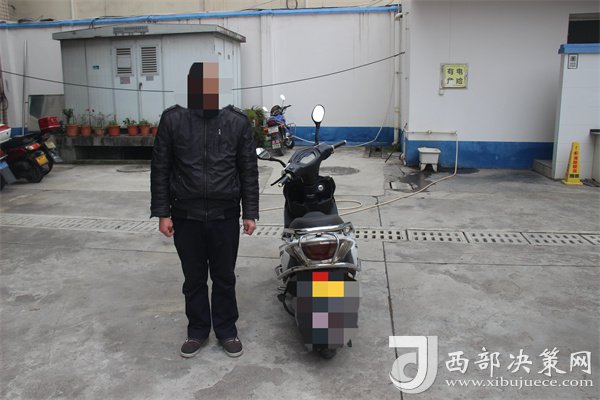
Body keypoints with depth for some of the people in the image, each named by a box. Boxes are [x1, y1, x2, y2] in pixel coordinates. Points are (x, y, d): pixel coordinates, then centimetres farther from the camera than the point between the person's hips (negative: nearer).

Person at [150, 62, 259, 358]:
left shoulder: (238, 122, -1)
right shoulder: (173, 120, -1)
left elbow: (249, 171, 2)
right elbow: (160, 169, 1)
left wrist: (250, 212, 0)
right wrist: (162, 212, -2)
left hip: (225, 215, 0)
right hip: (186, 216, 1)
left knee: (224, 277, 12)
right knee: (194, 278, 13)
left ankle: (226, 329, 30)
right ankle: (197, 330, 32)